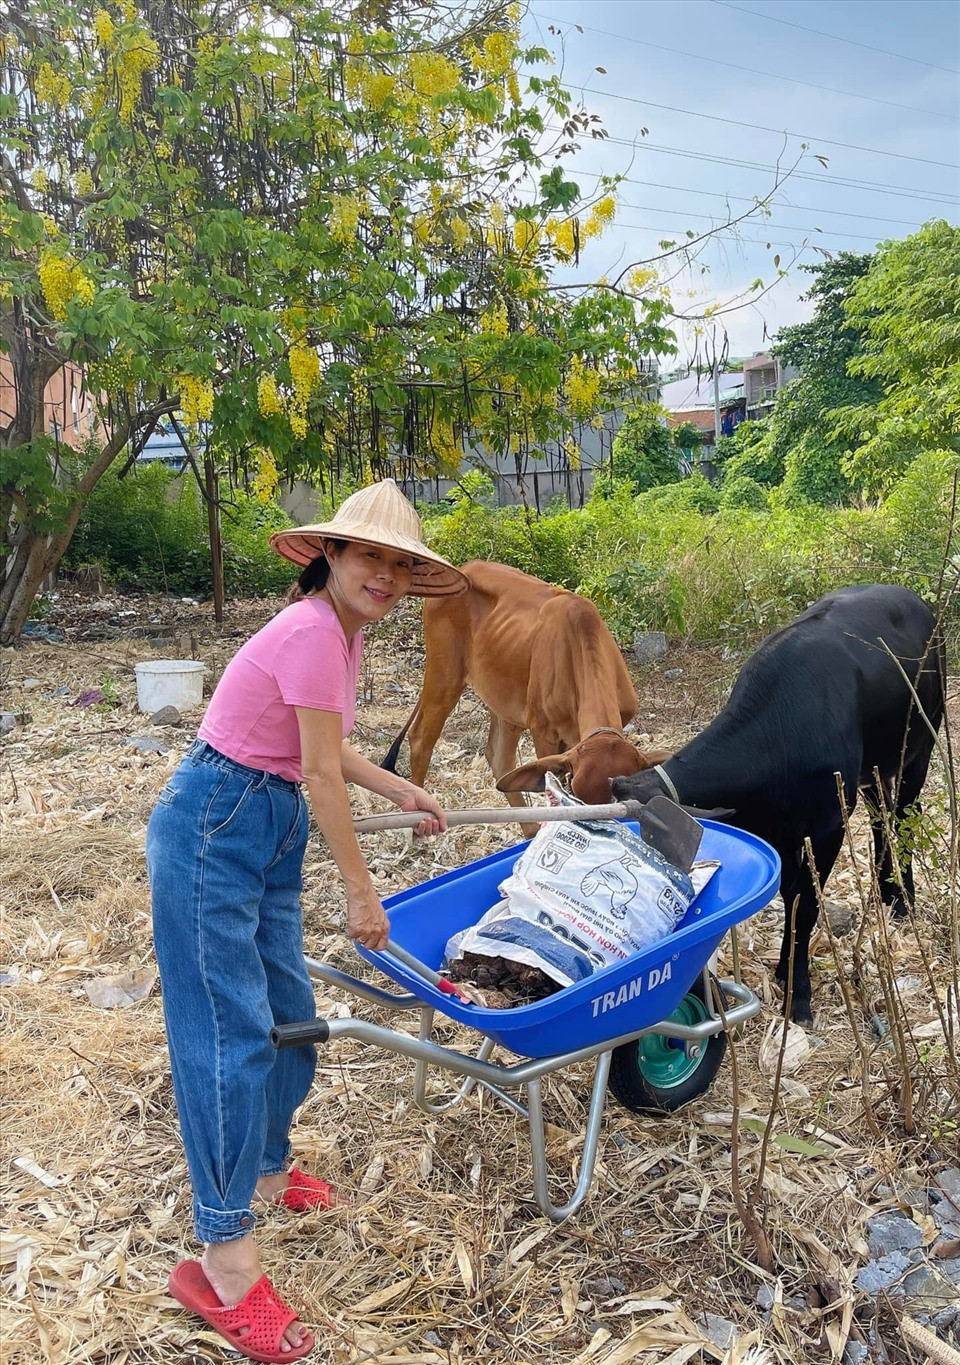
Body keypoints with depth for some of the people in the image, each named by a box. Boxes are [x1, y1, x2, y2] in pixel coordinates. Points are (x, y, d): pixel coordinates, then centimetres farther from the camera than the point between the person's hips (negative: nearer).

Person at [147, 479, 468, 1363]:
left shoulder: (344, 630, 8)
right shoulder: (314, 633, -21)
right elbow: (322, 776, -19)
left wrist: (401, 791, 22)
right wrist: (361, 891, -11)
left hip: (273, 827, 10)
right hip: (212, 828, -9)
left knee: (287, 1011, 16)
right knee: (230, 1030, -6)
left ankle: (264, 1167, 38)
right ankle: (224, 1258, 4)